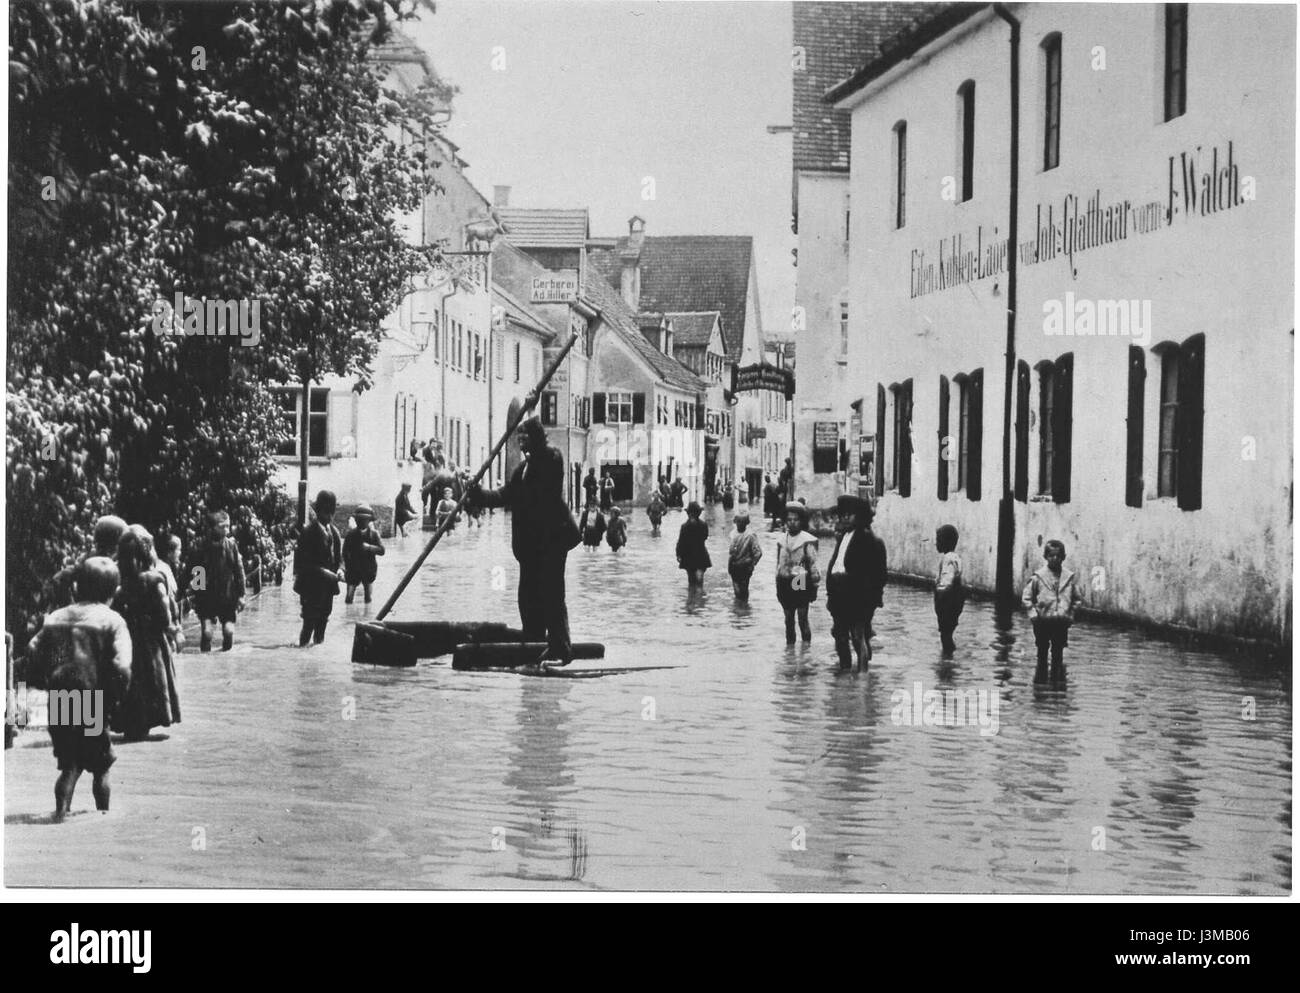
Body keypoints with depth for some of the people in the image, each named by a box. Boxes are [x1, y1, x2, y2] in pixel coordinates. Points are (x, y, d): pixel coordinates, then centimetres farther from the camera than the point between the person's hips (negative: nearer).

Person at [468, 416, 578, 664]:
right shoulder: (522, 468, 18)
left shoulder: (551, 457, -4)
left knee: (552, 595, -9)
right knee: (529, 597, 10)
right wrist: (475, 492, 3)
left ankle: (561, 650, -6)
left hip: (552, 539, -8)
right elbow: (504, 496, 14)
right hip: (530, 543, 8)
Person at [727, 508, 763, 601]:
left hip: (744, 568, -6)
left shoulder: (750, 535, -15)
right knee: (736, 589, 13)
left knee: (743, 589, 1)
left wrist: (751, 565, -10)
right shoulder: (734, 534, 5)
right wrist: (729, 566, 10)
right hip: (734, 568, 6)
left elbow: (758, 552, -15)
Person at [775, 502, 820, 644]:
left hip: (802, 584, -5)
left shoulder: (807, 540, -5)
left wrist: (814, 585, -5)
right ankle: (789, 645, 17)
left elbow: (813, 564, -3)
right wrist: (778, 588, 14)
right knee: (789, 620, 10)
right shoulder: (781, 540, 10)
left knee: (802, 619, -6)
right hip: (785, 583, 5)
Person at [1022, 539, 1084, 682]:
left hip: (1062, 622, 1)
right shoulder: (1038, 577, -1)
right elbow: (1026, 598, 5)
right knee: (1042, 652, 6)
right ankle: (1040, 679, 14)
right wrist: (1033, 614, -6)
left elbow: (1077, 598, 14)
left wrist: (1071, 614, 3)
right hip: (1042, 621, -1)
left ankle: (1057, 679, 9)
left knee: (1058, 653, 3)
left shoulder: (1070, 577, 4)